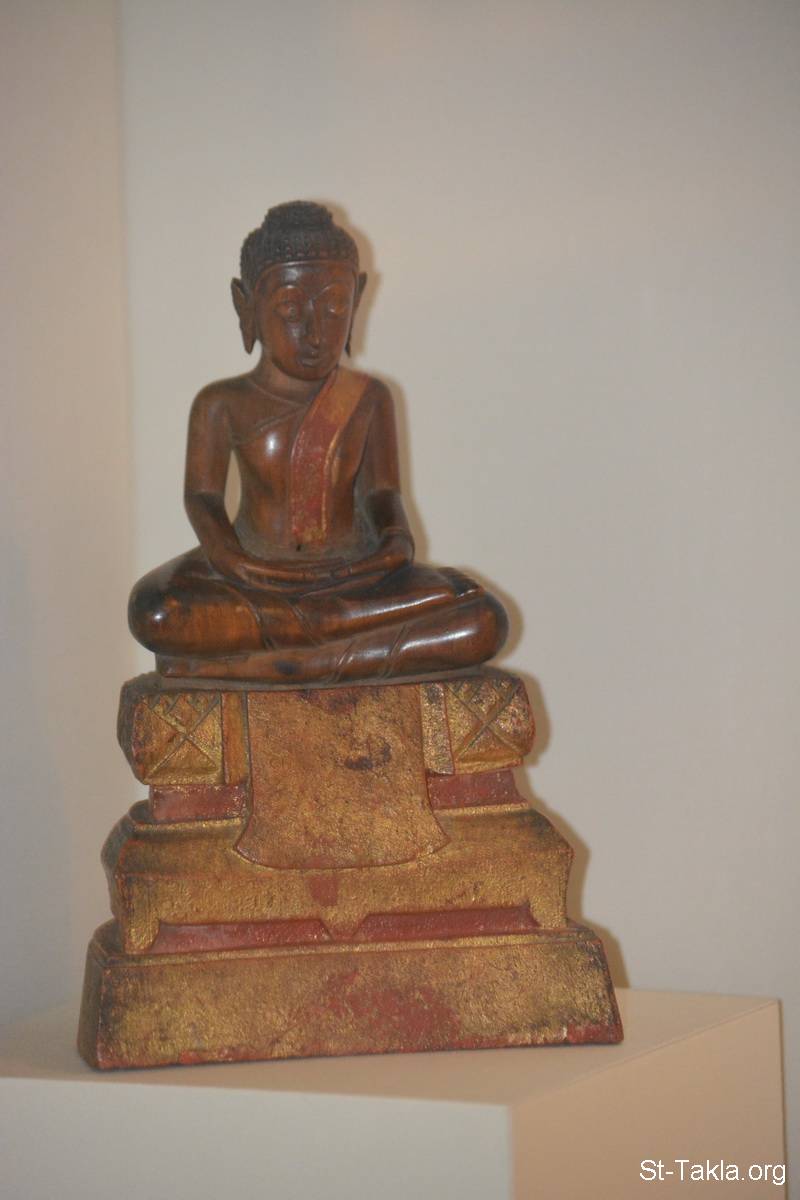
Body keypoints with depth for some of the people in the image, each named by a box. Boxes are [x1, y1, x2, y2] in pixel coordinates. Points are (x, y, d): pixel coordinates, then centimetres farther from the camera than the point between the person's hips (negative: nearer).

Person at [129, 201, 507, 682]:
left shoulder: (368, 399, 11)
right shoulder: (222, 404, 4)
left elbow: (381, 490, 7)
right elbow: (203, 496, -4)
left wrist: (397, 539, -16)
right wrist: (226, 553, -26)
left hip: (352, 577, 2)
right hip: (254, 580, -2)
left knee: (485, 623, -25)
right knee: (154, 614, -35)